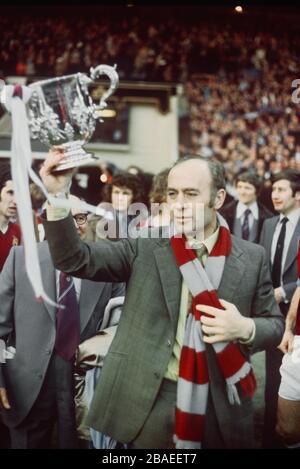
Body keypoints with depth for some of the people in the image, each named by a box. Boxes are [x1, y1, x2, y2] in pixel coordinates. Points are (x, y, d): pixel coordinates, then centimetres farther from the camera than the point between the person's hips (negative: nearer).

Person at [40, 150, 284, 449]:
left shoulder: (251, 258, 0)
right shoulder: (145, 248, -2)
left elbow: (274, 325, 6)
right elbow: (74, 260, -9)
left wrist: (245, 328, -16)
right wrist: (57, 197, -23)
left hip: (221, 404, 1)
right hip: (149, 402, 0)